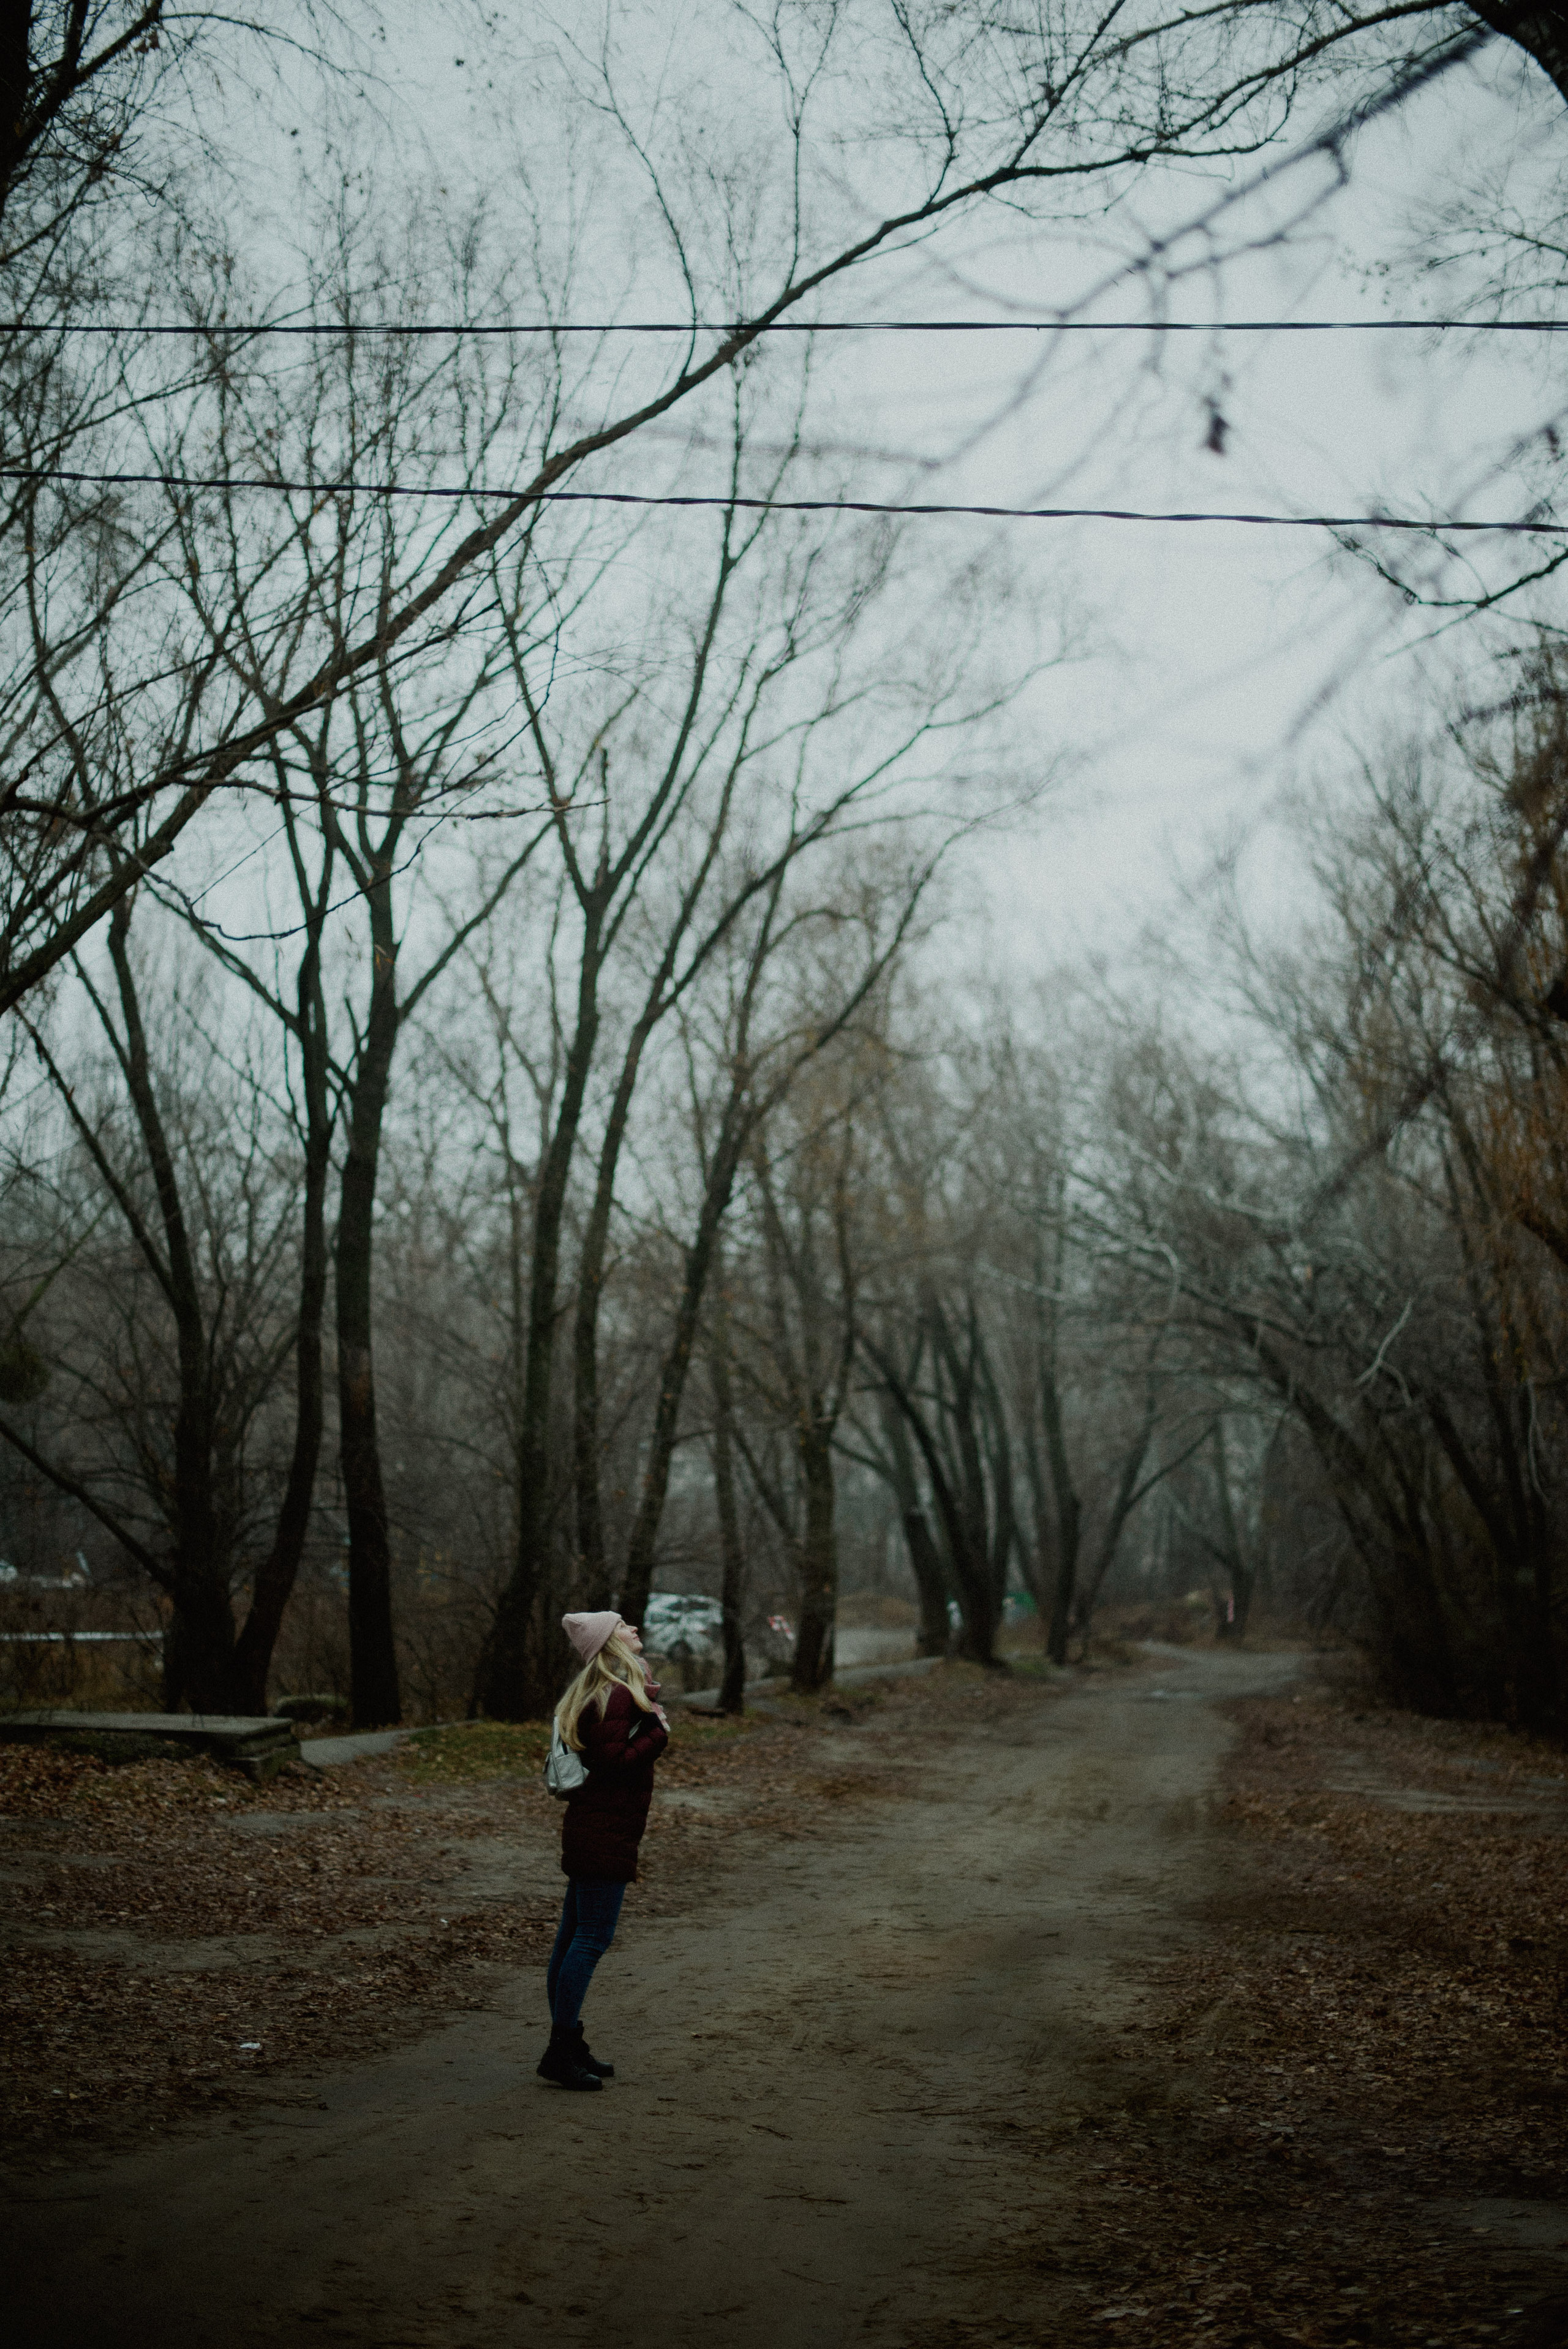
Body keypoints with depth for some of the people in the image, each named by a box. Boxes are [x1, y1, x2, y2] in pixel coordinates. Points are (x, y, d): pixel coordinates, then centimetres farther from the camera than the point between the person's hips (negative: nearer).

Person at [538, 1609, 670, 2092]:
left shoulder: (607, 1691, 14)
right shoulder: (618, 1696, -18)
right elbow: (614, 1761, -24)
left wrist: (651, 1709, 6)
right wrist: (660, 1732, -13)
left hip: (593, 1829, 10)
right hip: (605, 1833, -10)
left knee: (574, 1936, 13)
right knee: (592, 1938, -7)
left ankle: (566, 2042, 21)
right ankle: (560, 2052, -3)